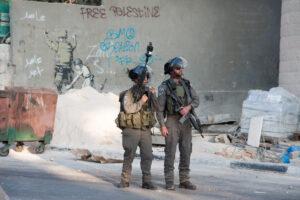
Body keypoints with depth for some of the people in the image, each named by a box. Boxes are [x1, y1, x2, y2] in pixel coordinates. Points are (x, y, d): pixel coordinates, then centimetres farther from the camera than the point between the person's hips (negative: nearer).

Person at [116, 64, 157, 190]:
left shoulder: (148, 92, 10)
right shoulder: (129, 94, -7)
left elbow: (156, 108, 7)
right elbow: (128, 109, -21)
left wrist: (153, 95, -6)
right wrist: (141, 102, -21)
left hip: (145, 130, 5)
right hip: (131, 130, -5)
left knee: (147, 156, 0)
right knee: (129, 156, 0)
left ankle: (146, 181, 5)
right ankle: (125, 181, 8)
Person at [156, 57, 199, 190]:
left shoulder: (186, 84, 10)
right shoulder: (164, 87, -5)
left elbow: (196, 100, 4)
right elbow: (160, 108, -7)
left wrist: (188, 107, -17)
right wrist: (162, 126, -14)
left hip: (186, 122, 5)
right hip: (172, 121, -5)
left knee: (186, 152, 5)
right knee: (170, 152, -5)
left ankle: (184, 180, 12)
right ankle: (169, 182, 1)